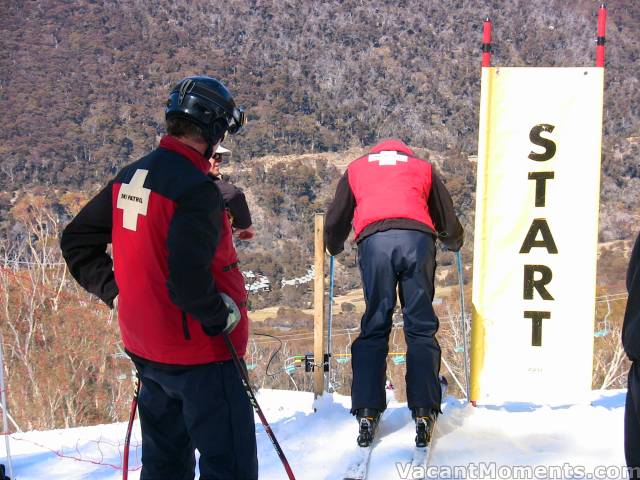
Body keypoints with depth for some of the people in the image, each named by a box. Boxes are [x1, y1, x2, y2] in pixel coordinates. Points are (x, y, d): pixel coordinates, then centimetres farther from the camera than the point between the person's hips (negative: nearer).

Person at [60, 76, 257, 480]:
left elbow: (77, 241, 13)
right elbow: (187, 275, -31)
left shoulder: (129, 178, 5)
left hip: (145, 345, 9)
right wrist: (222, 317, -15)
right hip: (199, 351, -9)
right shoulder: (196, 188, -21)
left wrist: (116, 291, 12)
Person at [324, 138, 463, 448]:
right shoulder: (422, 167, 32)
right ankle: (424, 414, 0)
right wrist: (454, 243, 54)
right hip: (418, 238, 0)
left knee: (374, 327, 6)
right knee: (421, 328, 4)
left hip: (374, 240, 0)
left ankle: (367, 413, 1)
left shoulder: (357, 168, 32)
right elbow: (448, 220, 33)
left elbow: (335, 221, 31)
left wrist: (334, 248, 51)